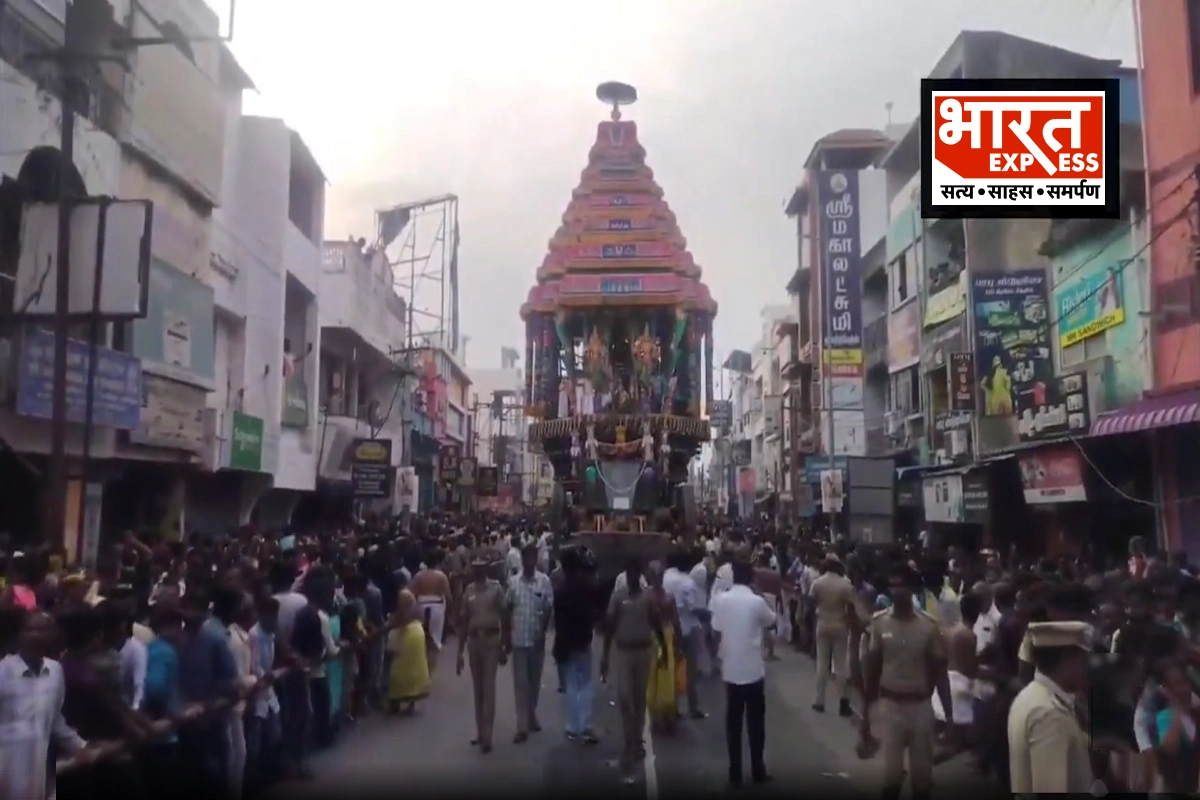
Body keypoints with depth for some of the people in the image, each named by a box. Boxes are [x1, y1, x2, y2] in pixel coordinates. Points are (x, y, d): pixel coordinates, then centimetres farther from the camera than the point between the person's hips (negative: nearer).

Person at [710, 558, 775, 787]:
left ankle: (735, 773, 13)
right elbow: (771, 621, 7)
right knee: (756, 722, 11)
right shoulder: (757, 601, -11)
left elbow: (716, 633, -4)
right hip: (754, 670, -2)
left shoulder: (721, 599, -6)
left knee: (733, 722, 10)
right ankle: (758, 771, 17)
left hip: (731, 670, 2)